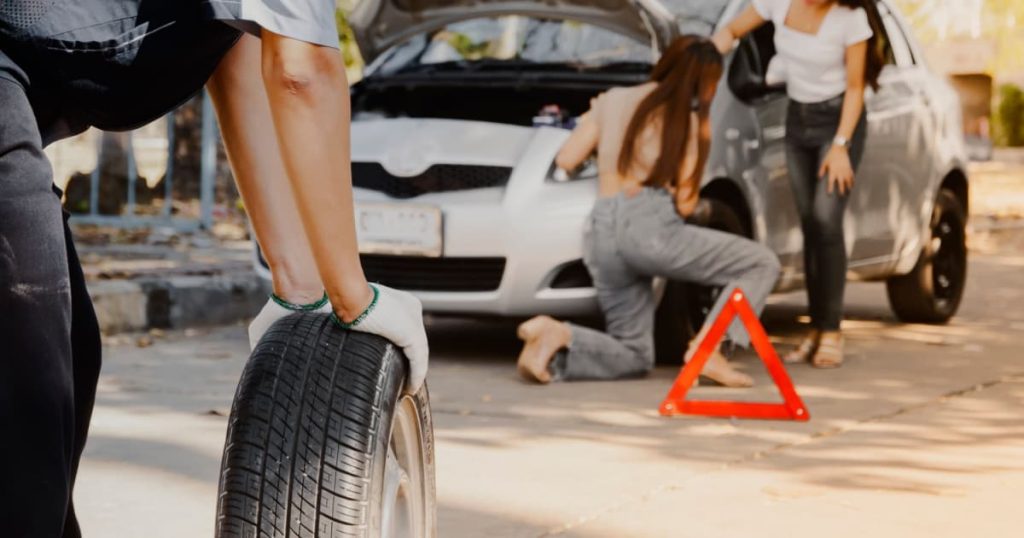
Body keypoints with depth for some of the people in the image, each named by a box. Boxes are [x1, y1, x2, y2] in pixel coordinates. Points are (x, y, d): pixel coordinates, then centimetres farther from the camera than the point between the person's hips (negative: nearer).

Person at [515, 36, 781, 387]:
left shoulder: (613, 100, 16)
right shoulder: (691, 122, 5)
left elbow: (565, 160, 13)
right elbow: (685, 203, 1)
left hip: (601, 232, 6)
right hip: (649, 226, -6)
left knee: (634, 357, 16)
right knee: (762, 264, 4)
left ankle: (557, 335, -11)